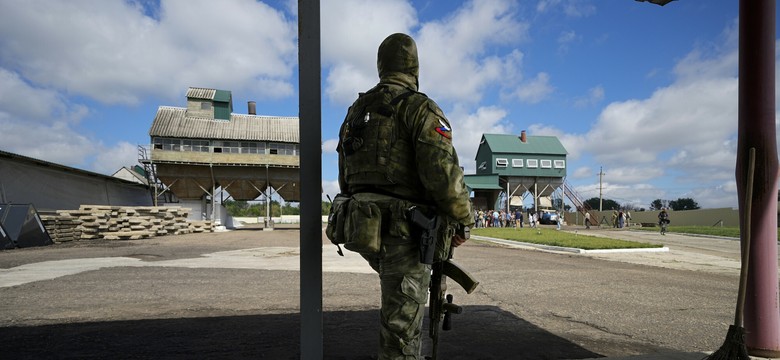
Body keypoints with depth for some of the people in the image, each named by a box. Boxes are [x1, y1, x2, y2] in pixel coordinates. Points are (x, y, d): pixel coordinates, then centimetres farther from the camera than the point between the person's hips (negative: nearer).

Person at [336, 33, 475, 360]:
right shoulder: (419, 108, -9)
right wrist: (462, 221, -7)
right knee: (401, 332, 3)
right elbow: (443, 173, -21)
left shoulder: (355, 111, 13)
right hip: (404, 233, -7)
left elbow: (345, 180, 18)